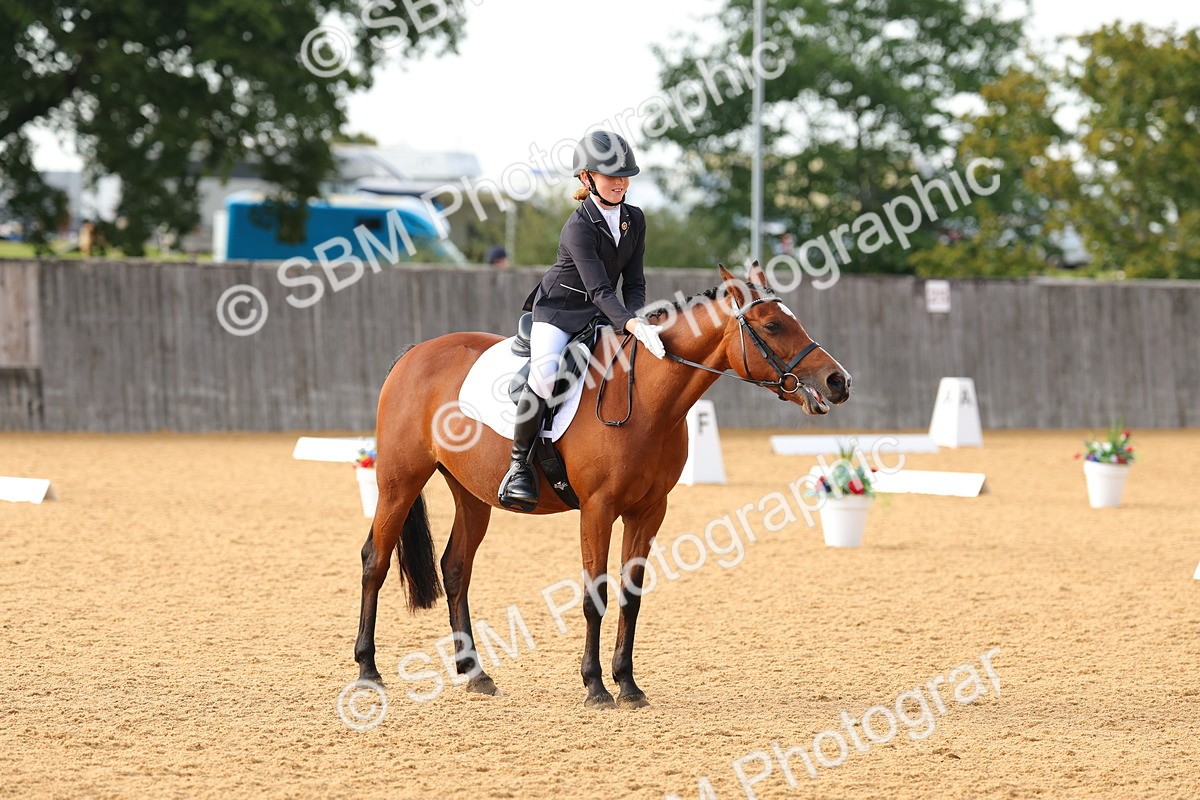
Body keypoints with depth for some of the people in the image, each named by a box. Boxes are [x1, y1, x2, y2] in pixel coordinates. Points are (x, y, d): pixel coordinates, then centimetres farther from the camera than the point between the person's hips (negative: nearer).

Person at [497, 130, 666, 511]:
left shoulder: (634, 219, 0)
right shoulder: (579, 227, -22)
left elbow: (633, 281, 3)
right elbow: (599, 290, -30)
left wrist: (637, 320, -16)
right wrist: (634, 326, -44)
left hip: (603, 315, 7)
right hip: (558, 310, -7)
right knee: (544, 374, -33)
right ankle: (520, 464, -21)